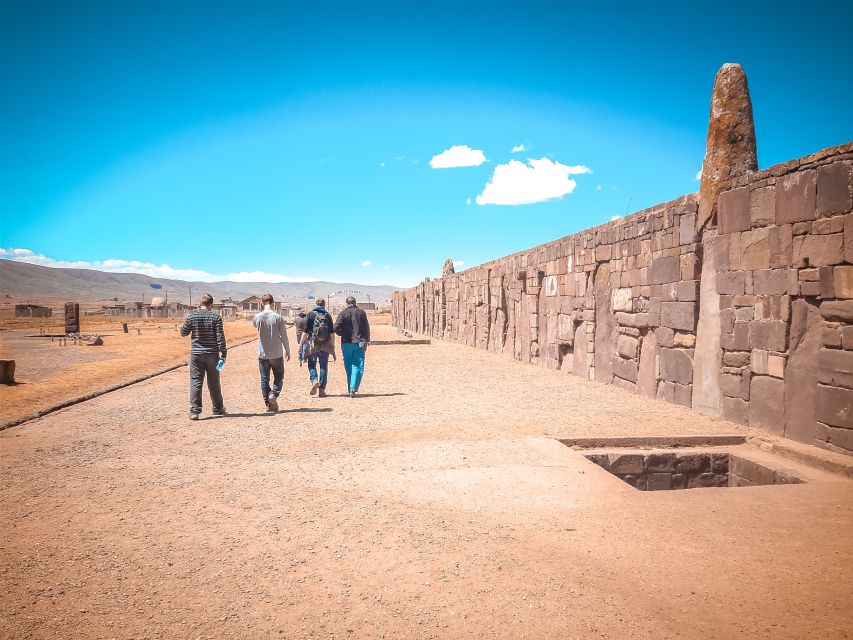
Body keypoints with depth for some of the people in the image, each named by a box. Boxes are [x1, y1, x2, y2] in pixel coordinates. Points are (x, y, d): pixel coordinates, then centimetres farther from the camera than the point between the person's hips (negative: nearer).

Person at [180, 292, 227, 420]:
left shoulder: (192, 316, -4)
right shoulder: (216, 317, -7)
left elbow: (184, 333, 7)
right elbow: (220, 337, -9)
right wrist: (223, 353, -5)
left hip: (196, 354, 0)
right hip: (212, 354, 0)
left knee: (195, 382, 3)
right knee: (214, 382, 11)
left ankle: (194, 410, -3)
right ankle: (218, 408, 23)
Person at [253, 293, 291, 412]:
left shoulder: (257, 317, -5)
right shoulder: (278, 317, -11)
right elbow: (284, 336, -6)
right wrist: (287, 351, 5)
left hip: (262, 354, 2)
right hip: (277, 354, -2)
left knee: (264, 379, 9)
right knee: (278, 376, 14)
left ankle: (268, 403, 9)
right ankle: (273, 394, -9)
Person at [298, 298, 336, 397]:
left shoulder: (310, 315, 1)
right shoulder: (328, 316, 5)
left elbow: (306, 331, -3)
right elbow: (332, 332, 2)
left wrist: (301, 344, 3)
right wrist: (333, 345, 9)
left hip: (313, 344, -1)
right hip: (325, 345, 2)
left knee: (312, 365, 10)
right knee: (324, 366, 7)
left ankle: (314, 380, -17)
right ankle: (322, 389, 5)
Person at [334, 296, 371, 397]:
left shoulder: (343, 313, -1)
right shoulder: (361, 312, 3)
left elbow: (336, 328, -10)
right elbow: (367, 328, 1)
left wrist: (343, 334, 9)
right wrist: (366, 341, 5)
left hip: (346, 343, 0)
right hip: (359, 343, 0)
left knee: (349, 367, 12)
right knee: (358, 367, -2)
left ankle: (351, 388, 17)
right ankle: (353, 388, -17)